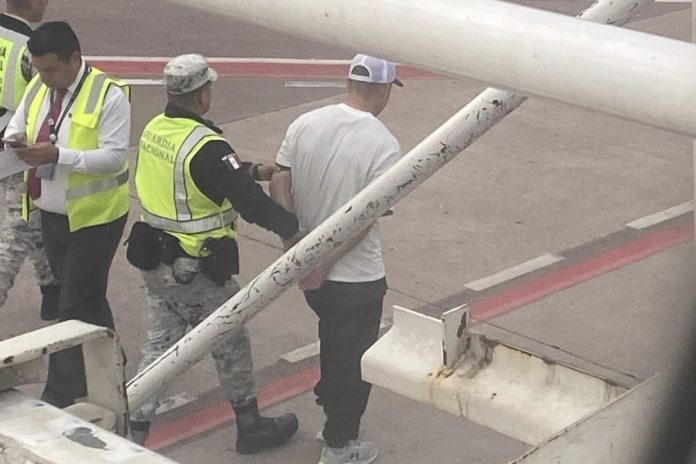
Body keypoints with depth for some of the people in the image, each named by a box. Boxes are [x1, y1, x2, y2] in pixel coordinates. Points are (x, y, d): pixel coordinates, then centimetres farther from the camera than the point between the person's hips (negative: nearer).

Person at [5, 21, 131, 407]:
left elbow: (115, 158, -23)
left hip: (93, 217, -7)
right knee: (88, 300, 19)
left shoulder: (109, 95, -18)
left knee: (76, 306, -3)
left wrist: (58, 155, -31)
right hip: (51, 214, 7)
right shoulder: (39, 87, 3)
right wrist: (17, 139, -12)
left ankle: (61, 395, 5)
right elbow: (15, 127, 14)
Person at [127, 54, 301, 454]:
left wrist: (255, 171, 15)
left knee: (160, 345, 16)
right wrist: (294, 228, -17)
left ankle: (134, 431, 14)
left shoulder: (155, 130, 1)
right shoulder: (207, 147, -26)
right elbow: (250, 203, -28)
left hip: (157, 262, 7)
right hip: (199, 271, -7)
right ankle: (251, 427, 29)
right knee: (232, 346, 12)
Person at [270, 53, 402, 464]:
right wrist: (324, 265, -17)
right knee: (354, 360, 12)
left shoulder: (305, 124, -3)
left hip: (311, 269, 6)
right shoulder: (383, 144, -19)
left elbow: (278, 187, -3)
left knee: (333, 343, 28)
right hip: (357, 276, -6)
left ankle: (331, 411, 45)